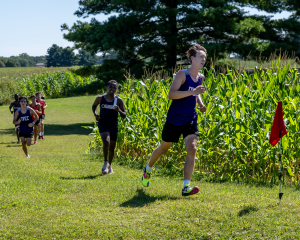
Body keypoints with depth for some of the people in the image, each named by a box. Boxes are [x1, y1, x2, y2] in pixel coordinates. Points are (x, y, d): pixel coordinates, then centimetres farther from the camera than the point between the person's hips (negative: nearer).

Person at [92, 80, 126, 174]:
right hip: (103, 124, -2)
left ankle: (109, 165, 33)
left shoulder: (118, 101, -5)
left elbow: (124, 116, -2)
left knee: (112, 148, 11)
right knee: (106, 142, -26)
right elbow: (94, 106, 18)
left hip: (114, 126, 2)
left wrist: (119, 110, -23)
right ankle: (105, 162, -8)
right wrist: (95, 114, -2)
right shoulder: (100, 98, -4)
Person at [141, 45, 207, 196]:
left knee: (192, 149, -16)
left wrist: (201, 103, 8)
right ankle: (147, 169, 44)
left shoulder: (200, 78, 7)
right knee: (164, 148, 14)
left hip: (190, 120, 4)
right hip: (174, 120, -4)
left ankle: (186, 187, -18)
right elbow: (171, 94, -26)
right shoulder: (182, 75, -14)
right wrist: (192, 92, -34)